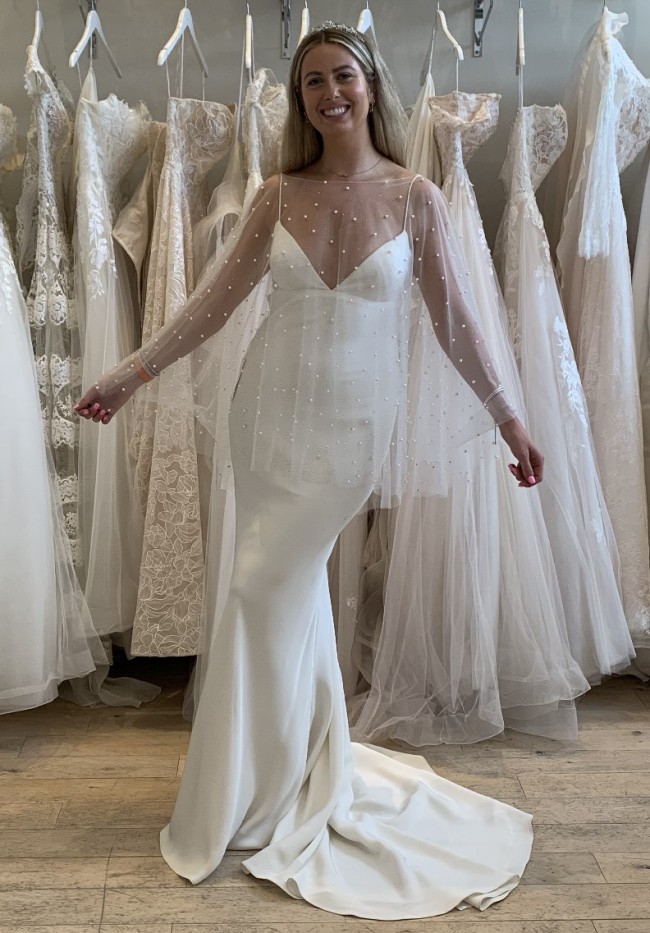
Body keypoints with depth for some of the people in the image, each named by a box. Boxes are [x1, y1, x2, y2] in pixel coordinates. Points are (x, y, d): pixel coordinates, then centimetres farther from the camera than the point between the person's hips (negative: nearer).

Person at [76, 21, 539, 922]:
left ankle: (247, 805, 14)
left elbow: (454, 319, 1)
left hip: (351, 425, -3)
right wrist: (129, 373, 7)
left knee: (263, 590, -6)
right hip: (271, 411, 3)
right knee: (292, 589, 11)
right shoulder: (278, 195, 5)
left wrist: (509, 418, 2)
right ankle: (316, 770, 32)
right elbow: (215, 299, 8)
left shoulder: (415, 198, -2)